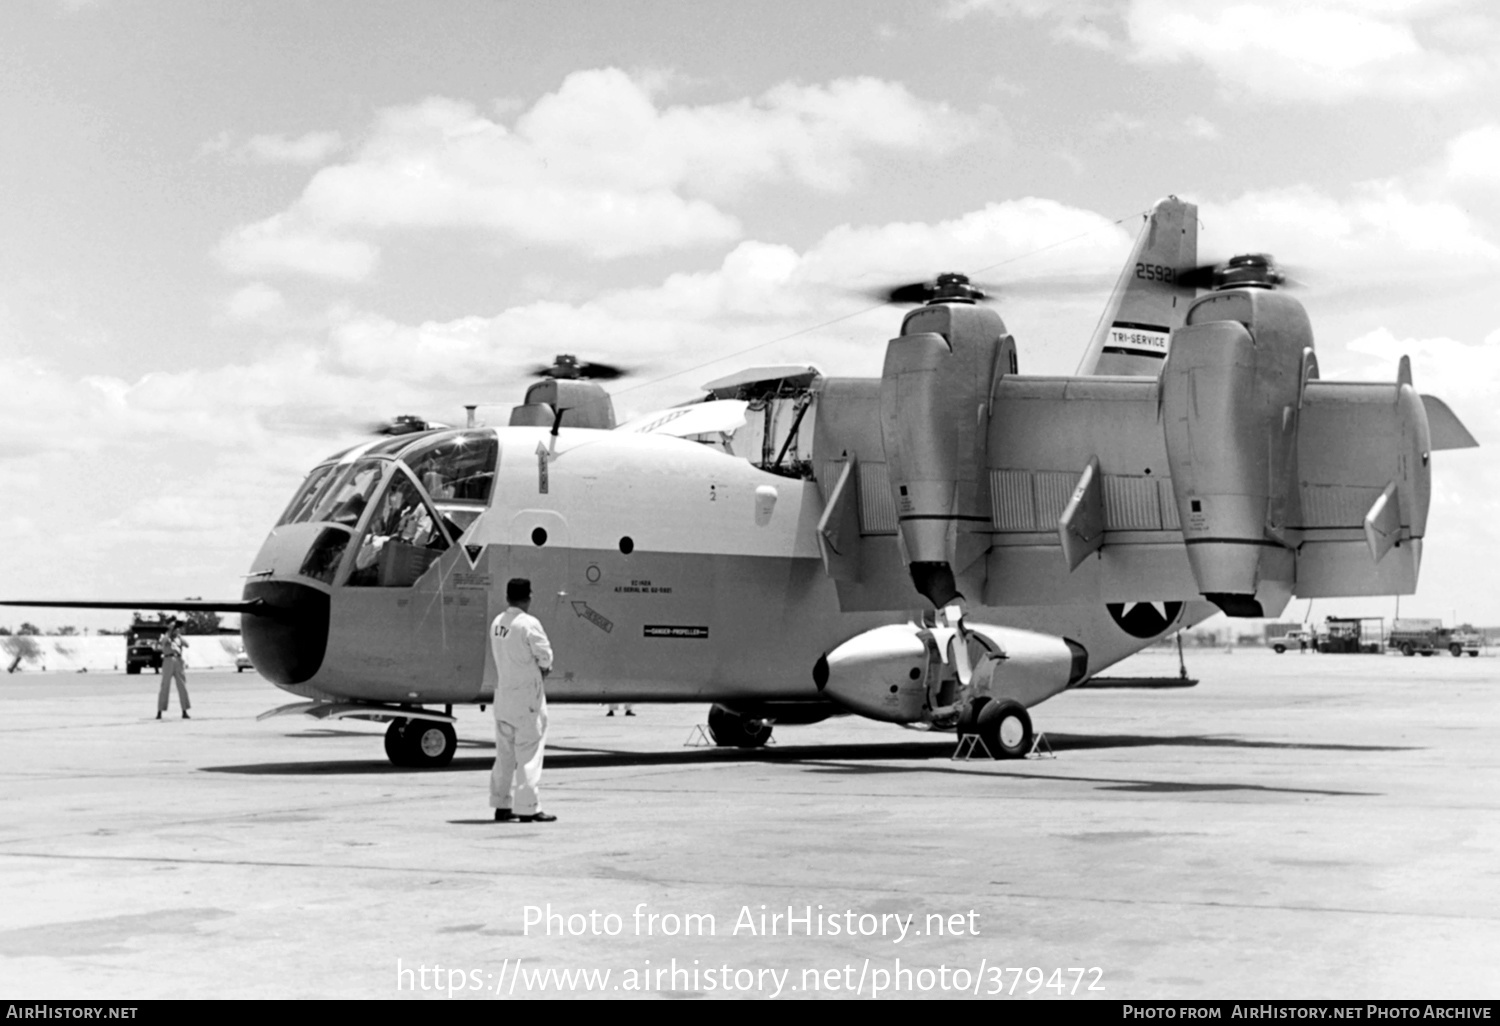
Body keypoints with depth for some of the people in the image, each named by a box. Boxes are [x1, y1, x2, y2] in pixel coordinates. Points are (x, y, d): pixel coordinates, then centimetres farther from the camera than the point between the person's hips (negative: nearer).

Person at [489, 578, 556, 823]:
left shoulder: (496, 623, 6)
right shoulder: (529, 624, -16)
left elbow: (501, 656, 10)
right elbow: (545, 656, -13)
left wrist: (540, 668, 5)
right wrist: (543, 667, 10)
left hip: (502, 691, 7)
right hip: (526, 695, -7)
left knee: (504, 752, 14)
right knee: (529, 752, -2)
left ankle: (501, 805, 19)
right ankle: (526, 808, -2)